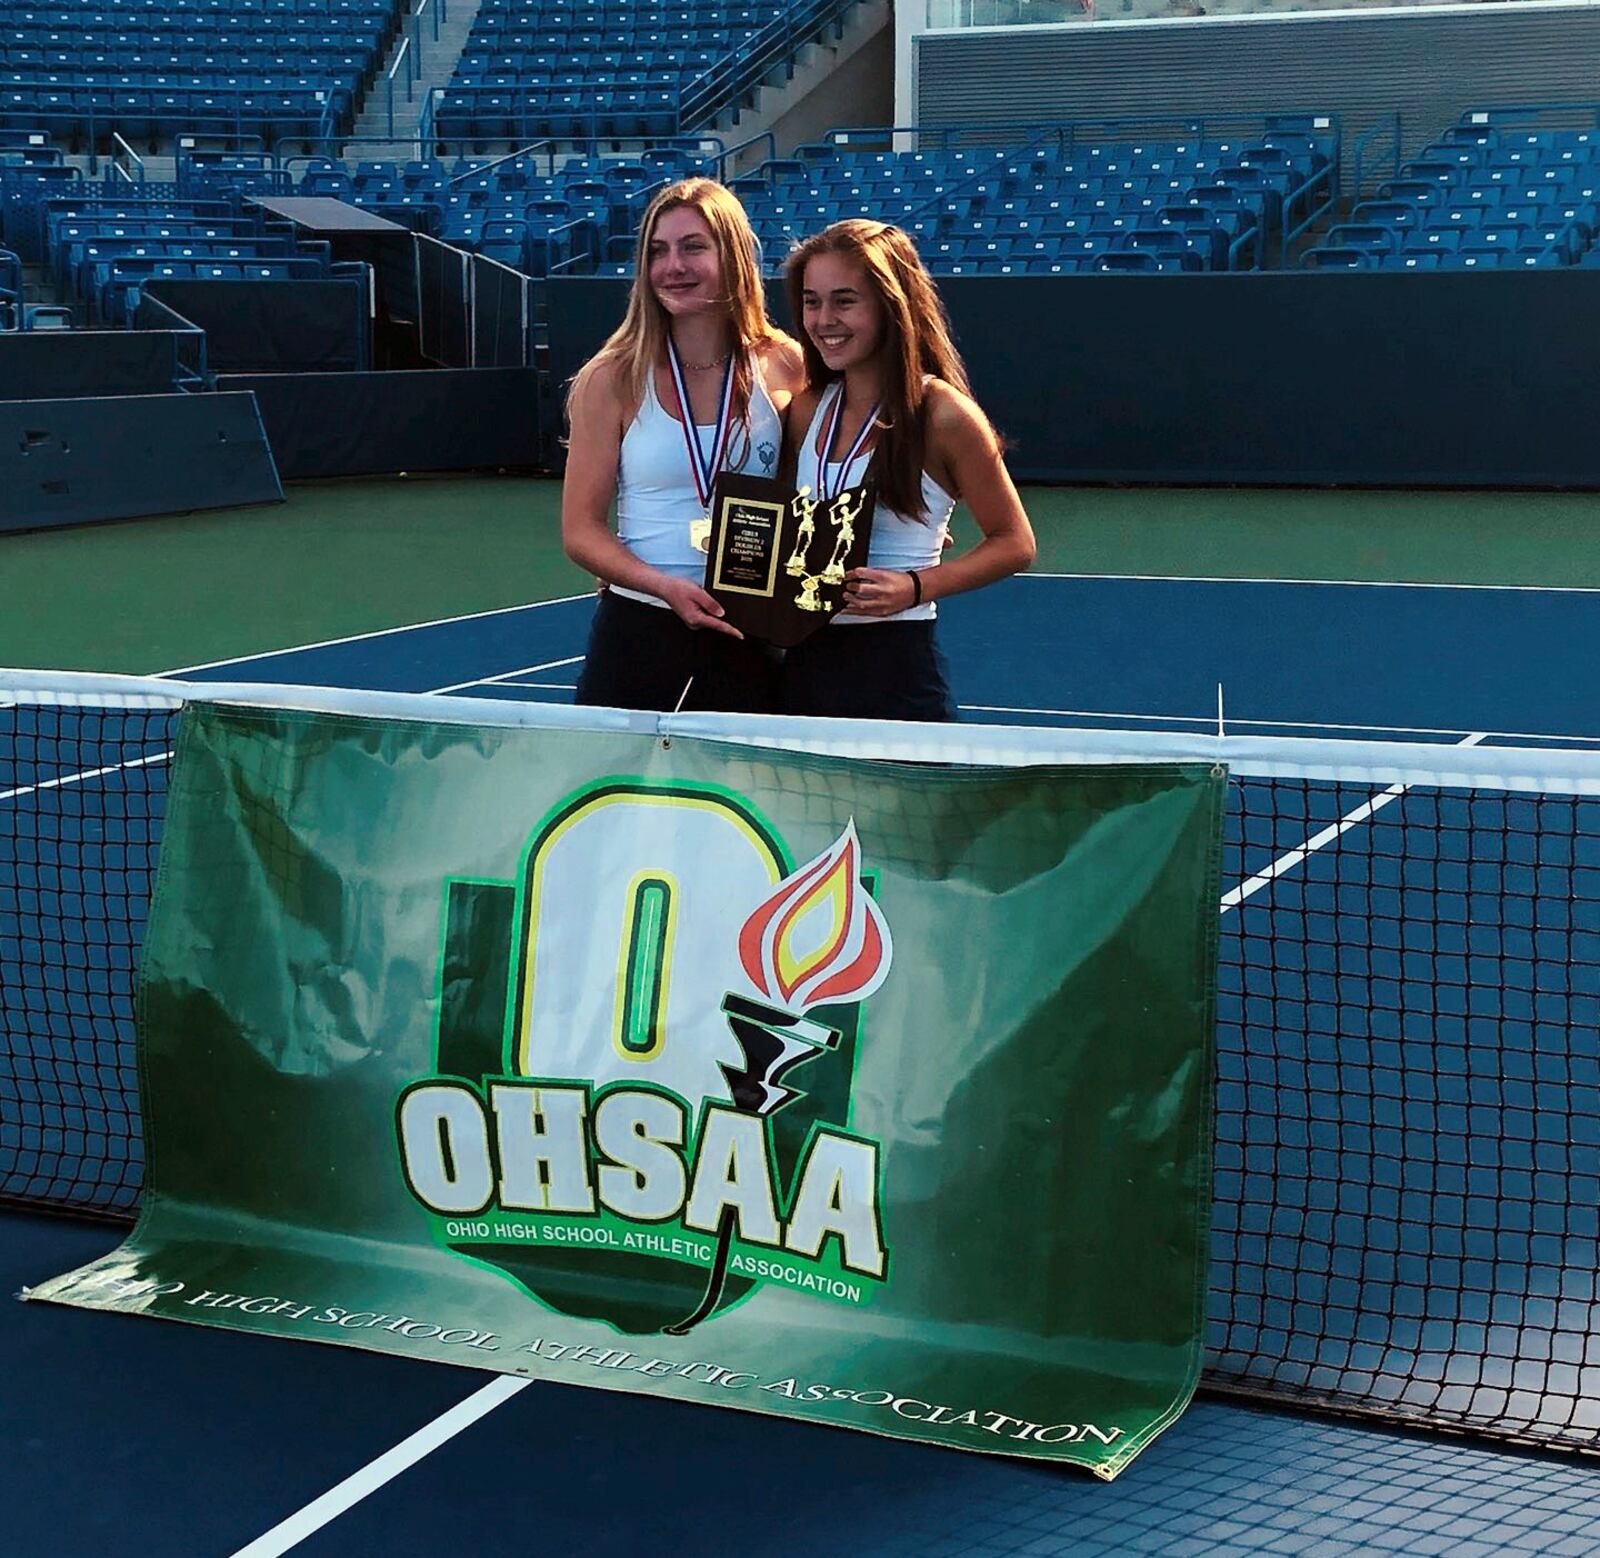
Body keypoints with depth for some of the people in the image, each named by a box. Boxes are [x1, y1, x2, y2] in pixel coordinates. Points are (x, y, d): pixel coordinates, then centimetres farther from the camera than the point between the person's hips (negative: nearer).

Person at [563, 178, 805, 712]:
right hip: (636, 637, -1)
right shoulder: (610, 379, -3)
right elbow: (581, 531, -2)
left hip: (749, 643, 1)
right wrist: (667, 588, -18)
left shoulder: (785, 368, 1)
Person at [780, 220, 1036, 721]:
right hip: (805, 662, 5)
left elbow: (1014, 543, -4)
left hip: (896, 668, -5)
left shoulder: (941, 414, -9)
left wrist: (915, 587, -17)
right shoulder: (806, 411, 8)